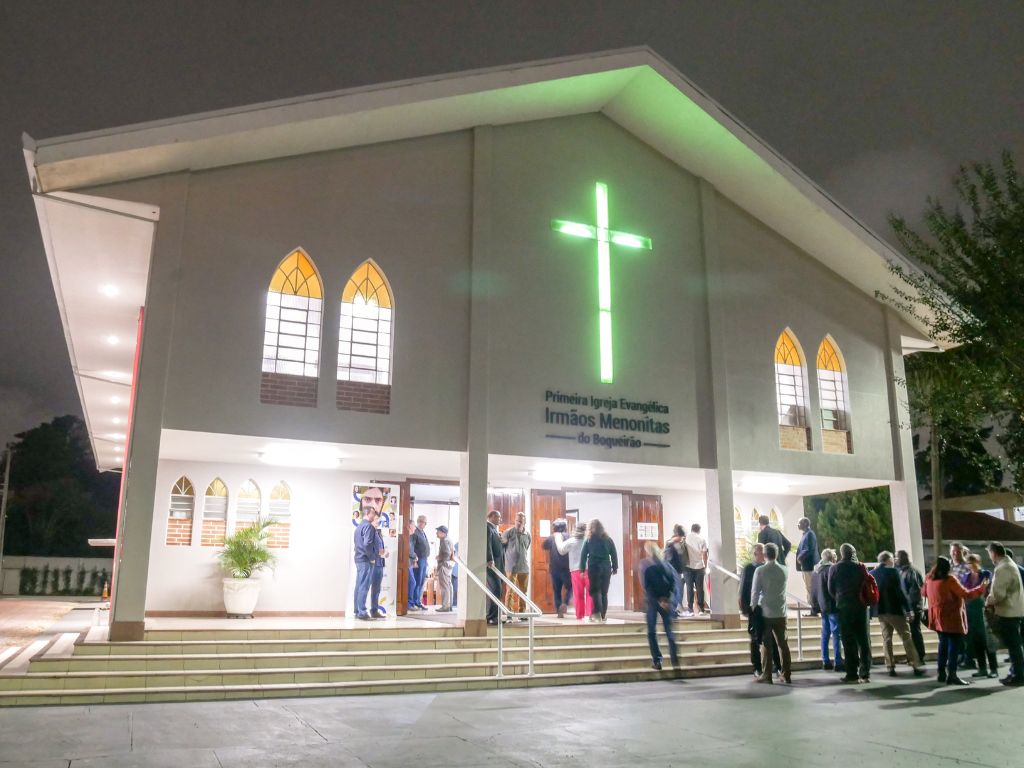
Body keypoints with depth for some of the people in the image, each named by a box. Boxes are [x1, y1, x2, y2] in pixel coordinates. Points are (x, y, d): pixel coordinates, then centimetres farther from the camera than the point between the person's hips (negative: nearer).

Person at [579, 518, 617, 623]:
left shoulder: (589, 540, 0)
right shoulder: (608, 539, 7)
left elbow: (583, 555, -4)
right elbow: (614, 555, 7)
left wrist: (582, 569, -3)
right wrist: (615, 568, 13)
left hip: (594, 568, -2)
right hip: (606, 568, 2)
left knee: (595, 591, 4)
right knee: (604, 592, 11)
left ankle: (597, 613, -13)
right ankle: (603, 615, 11)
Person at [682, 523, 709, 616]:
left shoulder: (685, 539, 1)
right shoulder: (702, 539, 0)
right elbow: (705, 554, -2)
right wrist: (705, 565, 8)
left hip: (688, 566, 0)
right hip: (699, 566, 0)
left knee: (689, 588, 1)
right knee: (700, 588, 7)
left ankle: (690, 609, -2)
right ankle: (701, 608, 11)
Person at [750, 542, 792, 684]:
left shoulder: (760, 570, -11)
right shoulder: (784, 570, 0)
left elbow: (755, 591, -9)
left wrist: (753, 607, 2)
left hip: (765, 613, -3)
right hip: (781, 613, 3)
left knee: (766, 644, 3)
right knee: (782, 643, 11)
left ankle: (767, 675, 4)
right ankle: (787, 674, 14)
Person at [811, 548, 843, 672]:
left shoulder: (816, 570, 11)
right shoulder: (831, 569, -14)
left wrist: (816, 607, 16)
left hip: (823, 607, 8)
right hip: (832, 606, -8)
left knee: (825, 634, 12)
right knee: (836, 634, -4)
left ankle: (825, 661, 15)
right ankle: (838, 662, -4)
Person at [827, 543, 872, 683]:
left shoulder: (834, 569, -1)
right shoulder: (860, 567, 0)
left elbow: (831, 590, 2)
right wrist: (863, 600, 14)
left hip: (843, 608, -1)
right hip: (860, 606, 1)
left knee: (848, 641, 3)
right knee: (863, 639, 7)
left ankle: (852, 673, 2)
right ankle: (865, 673, 7)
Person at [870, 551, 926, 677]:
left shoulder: (871, 574, 5)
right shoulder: (893, 572, -11)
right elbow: (900, 592, -14)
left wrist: (871, 611, 16)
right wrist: (908, 609, -11)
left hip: (880, 611, 5)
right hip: (895, 610, -5)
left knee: (886, 639, 9)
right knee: (906, 637, 3)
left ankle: (890, 667, 6)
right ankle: (916, 666, 3)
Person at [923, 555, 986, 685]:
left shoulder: (929, 579, 4)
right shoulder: (950, 579, -15)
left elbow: (925, 593, 20)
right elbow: (965, 594, -14)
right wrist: (981, 588, -4)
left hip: (938, 617, 7)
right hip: (951, 616, -7)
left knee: (943, 643, 15)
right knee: (954, 644, -5)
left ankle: (942, 673, 16)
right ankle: (951, 675, -11)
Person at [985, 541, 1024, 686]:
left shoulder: (1002, 569, -20)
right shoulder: (1010, 564, 13)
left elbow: (998, 594, -23)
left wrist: (988, 602, -5)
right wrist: (993, 600, 12)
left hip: (1008, 612, -10)